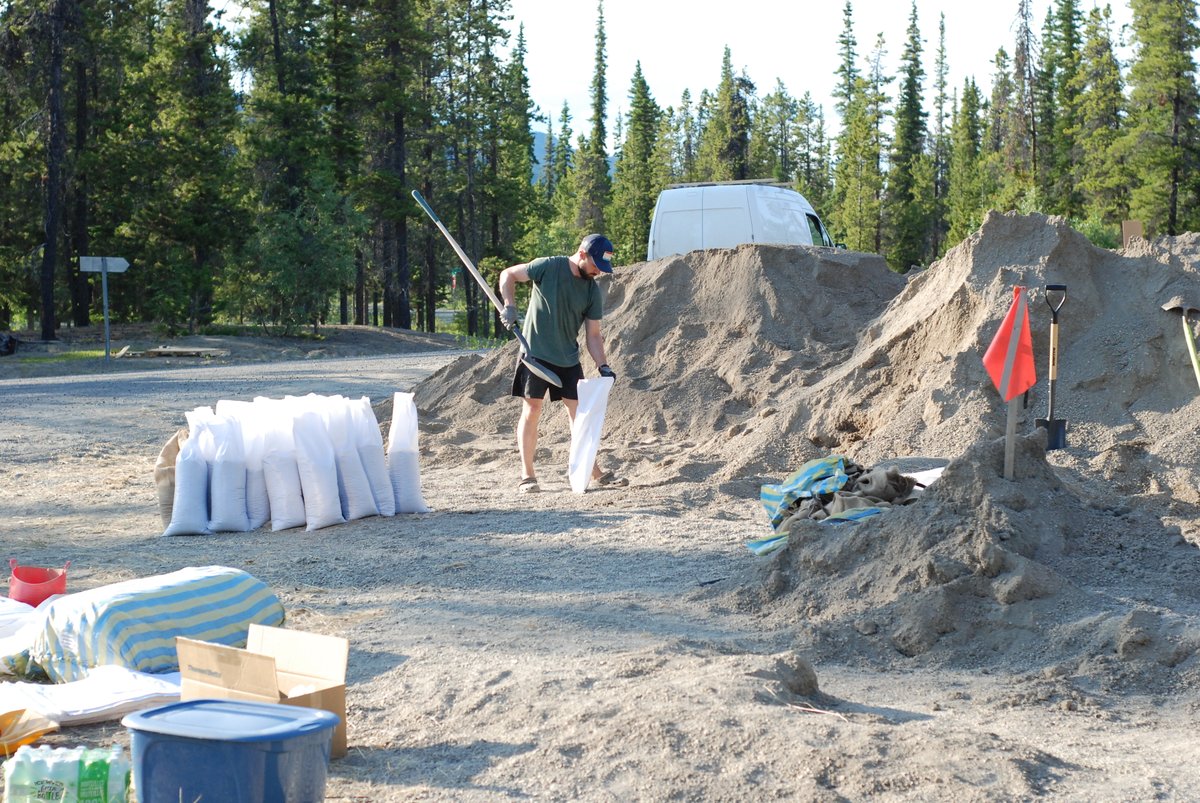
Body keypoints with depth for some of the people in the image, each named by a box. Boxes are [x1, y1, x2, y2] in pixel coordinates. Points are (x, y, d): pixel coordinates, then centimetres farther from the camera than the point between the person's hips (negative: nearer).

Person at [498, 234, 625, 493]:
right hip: (535, 354, -4)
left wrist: (603, 367, -6)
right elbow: (508, 275, -3)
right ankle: (527, 475, 4)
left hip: (569, 360, 5)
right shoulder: (549, 267, -12)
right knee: (531, 410, -3)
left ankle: (594, 472, 14)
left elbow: (593, 334, 4)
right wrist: (510, 306, -15)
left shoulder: (593, 291, 1)